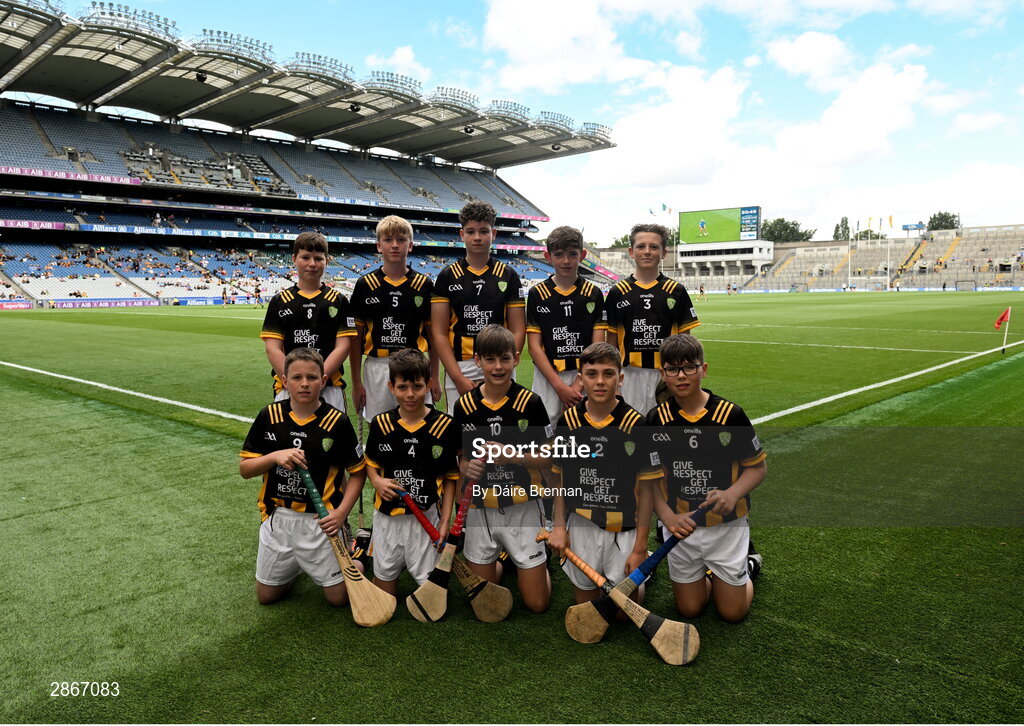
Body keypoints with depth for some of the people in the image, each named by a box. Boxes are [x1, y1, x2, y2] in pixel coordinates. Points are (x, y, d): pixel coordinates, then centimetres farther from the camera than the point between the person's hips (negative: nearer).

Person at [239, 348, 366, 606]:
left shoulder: (337, 422, -11)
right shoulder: (269, 416, -4)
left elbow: (357, 472, -3)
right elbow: (244, 469, 0)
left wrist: (341, 512, -15)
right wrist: (275, 456, -19)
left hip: (320, 520, -3)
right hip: (277, 517, 3)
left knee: (339, 596, 2)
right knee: (266, 595, 15)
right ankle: (296, 565, 42)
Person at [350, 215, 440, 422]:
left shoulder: (424, 285, 4)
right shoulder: (365, 285, 2)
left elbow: (433, 335, 8)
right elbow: (355, 337, 4)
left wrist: (434, 377, 4)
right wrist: (356, 382, 1)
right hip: (377, 368, 0)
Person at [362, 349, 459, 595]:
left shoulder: (445, 426, -8)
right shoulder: (381, 423, -2)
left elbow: (450, 478, -2)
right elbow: (371, 462, 12)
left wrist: (445, 520, -6)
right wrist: (377, 481, -10)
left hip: (426, 517, -2)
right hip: (387, 516, 2)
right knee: (384, 574, 14)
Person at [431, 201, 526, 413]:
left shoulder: (508, 276, 7)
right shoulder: (447, 277, 5)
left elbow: (518, 331, 4)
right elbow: (439, 333, 0)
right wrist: (459, 378, -10)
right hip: (458, 369, 0)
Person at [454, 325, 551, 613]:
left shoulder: (530, 402, -9)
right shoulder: (464, 406, -3)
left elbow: (547, 459, -6)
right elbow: (459, 457, 7)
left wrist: (511, 456, -22)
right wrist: (467, 468, -15)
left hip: (523, 507, -2)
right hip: (481, 509, 2)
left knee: (537, 603, 3)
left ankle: (528, 564, 34)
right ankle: (500, 562, 41)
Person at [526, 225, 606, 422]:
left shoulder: (594, 294, 4)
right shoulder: (537, 294, 2)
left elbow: (597, 346, 0)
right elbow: (534, 345, -3)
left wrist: (578, 386, -11)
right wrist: (559, 386, -12)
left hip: (585, 377, 1)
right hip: (547, 377, 0)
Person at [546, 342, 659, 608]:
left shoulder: (637, 425, -12)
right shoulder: (567, 422, -3)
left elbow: (647, 489, -8)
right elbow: (560, 479, 8)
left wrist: (640, 547, -9)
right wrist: (558, 526, 0)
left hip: (623, 530, -2)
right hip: (580, 525, 3)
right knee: (584, 590, 14)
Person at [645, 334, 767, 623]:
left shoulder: (730, 414, -13)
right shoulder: (655, 421, -8)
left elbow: (758, 466, -4)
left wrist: (733, 493, -23)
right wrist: (667, 517, -19)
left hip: (726, 526, -2)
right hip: (681, 527, 2)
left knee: (733, 612, 8)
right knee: (689, 609, 10)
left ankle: (746, 561, 36)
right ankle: (706, 572, 39)